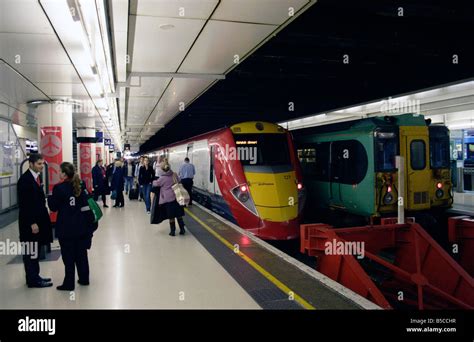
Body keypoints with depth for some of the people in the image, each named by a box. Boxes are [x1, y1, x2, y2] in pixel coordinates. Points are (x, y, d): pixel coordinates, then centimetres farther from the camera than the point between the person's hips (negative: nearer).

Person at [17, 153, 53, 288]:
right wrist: (32, 223, -19)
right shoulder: (25, 179, -15)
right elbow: (24, 204, -18)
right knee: (30, 251, 0)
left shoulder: (36, 177, 10)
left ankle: (34, 276, 25)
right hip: (30, 222, -8)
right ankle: (33, 280, 9)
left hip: (38, 219, 8)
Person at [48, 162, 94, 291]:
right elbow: (85, 204, 7)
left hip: (66, 227, -5)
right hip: (81, 226, 5)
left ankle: (69, 283, 10)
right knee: (81, 253, 15)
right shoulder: (80, 186, 2)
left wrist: (50, 197, 10)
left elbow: (53, 207, -7)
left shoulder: (59, 188, -13)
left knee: (68, 256, 3)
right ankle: (84, 279, 25)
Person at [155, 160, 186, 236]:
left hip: (168, 199, -4)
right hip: (177, 197, 4)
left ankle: (172, 231, 13)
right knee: (179, 215, 11)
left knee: (171, 216, 5)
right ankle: (182, 229, 14)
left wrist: (154, 181, 25)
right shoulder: (174, 175, 0)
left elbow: (156, 183, 5)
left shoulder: (162, 178, -11)